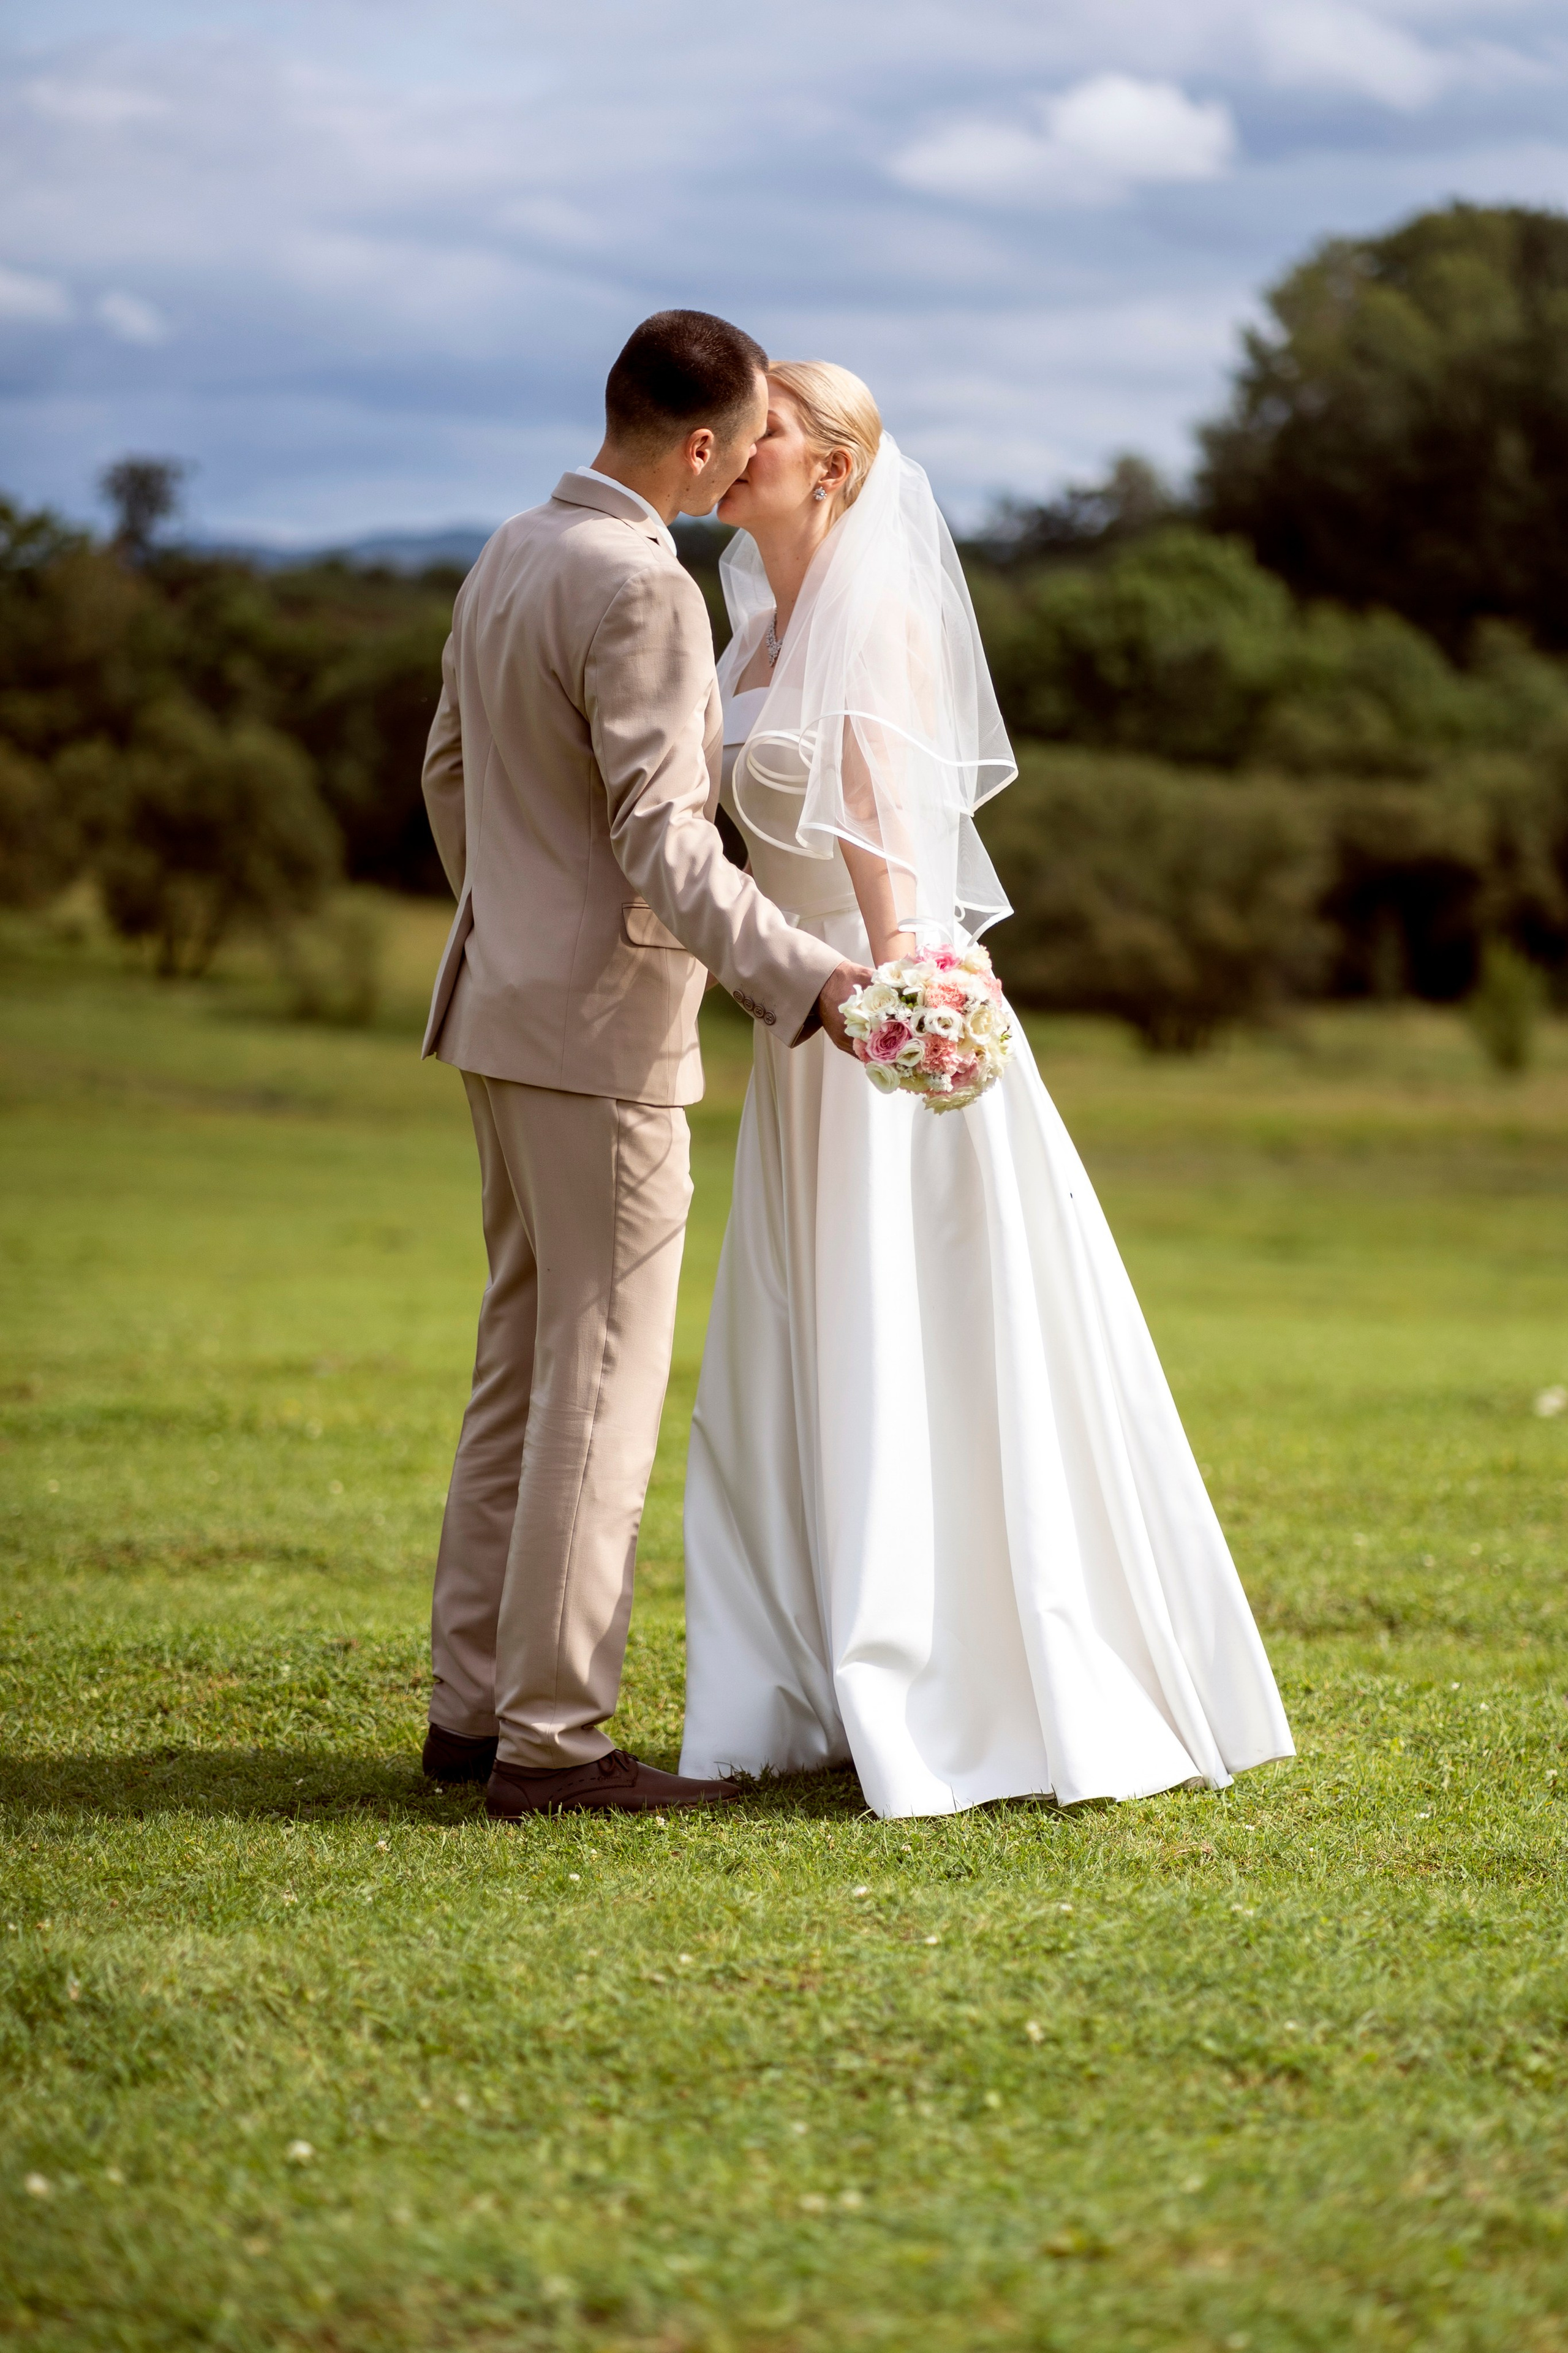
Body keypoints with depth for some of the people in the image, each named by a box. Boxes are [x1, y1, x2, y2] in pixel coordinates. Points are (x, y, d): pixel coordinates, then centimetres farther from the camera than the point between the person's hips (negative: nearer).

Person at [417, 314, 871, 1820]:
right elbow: (660, 841, -23)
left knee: (525, 1362, 14)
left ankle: (474, 1705, 18)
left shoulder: (512, 555, 11)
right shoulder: (641, 589, -18)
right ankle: (549, 1738, -3)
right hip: (602, 1030, -10)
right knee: (600, 1383, -5)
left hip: (503, 1006, 10)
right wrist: (807, 979, -26)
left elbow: (449, 769, 21)